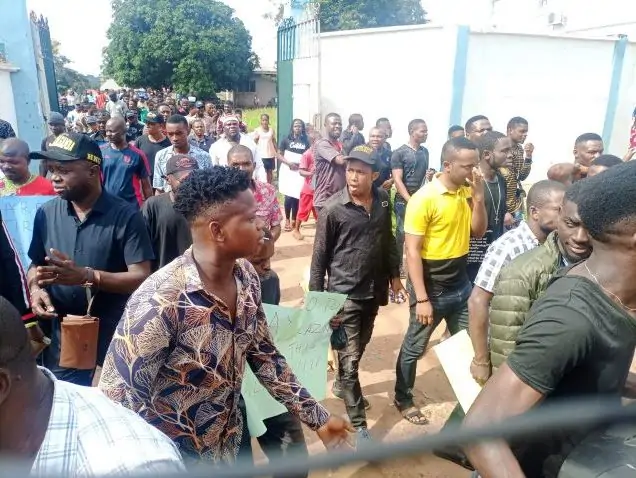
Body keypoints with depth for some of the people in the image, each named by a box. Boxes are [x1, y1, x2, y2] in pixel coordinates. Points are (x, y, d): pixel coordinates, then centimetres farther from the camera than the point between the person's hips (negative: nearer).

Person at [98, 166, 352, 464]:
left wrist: (318, 418, 2)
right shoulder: (161, 299, -32)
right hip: (171, 460, -5)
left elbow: (264, 354, 1)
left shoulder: (247, 277, -10)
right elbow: (117, 398, -26)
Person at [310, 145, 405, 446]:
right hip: (344, 293, -5)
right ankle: (359, 424, 13)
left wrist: (394, 274, 16)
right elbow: (320, 255, -10)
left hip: (373, 290, 5)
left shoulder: (383, 200, -1)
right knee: (349, 358, -1)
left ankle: (341, 385, 48)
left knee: (359, 348, 21)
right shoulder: (333, 208, -16)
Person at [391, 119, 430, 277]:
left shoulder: (425, 151, 10)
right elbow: (397, 180, -12)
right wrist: (410, 200, -18)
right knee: (401, 234, 3)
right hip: (404, 201, -5)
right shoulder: (399, 153, -8)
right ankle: (398, 265, 16)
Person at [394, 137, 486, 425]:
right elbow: (412, 252, -20)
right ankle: (403, 399, 32)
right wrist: (422, 299, -21)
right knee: (414, 347, 11)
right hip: (431, 288, -6)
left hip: (461, 284, 7)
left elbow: (478, 232, 7)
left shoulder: (467, 192, 1)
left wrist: (478, 197, -9)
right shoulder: (424, 199, -20)